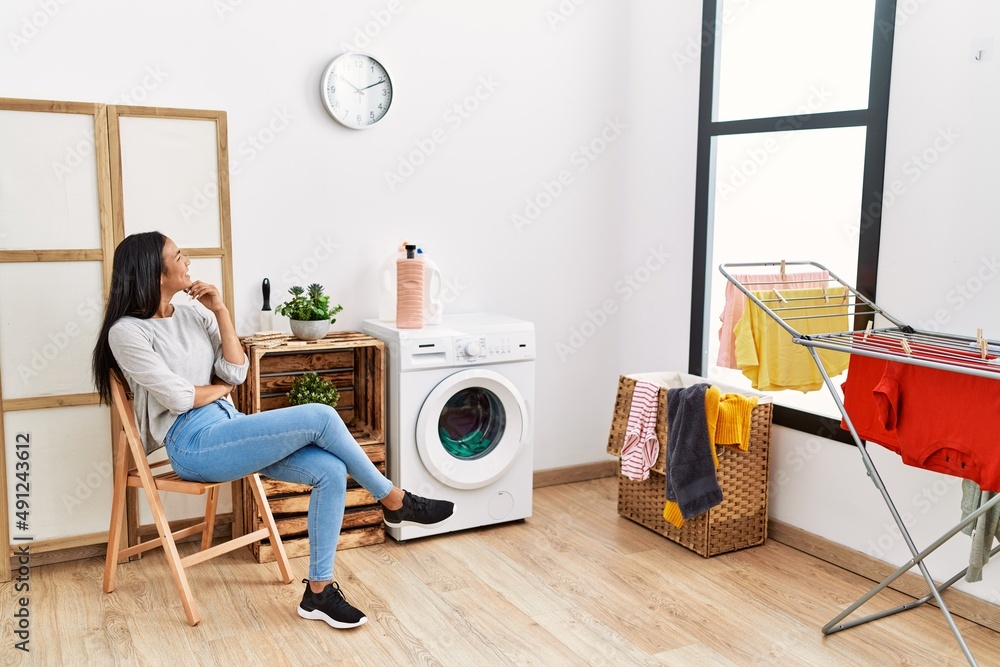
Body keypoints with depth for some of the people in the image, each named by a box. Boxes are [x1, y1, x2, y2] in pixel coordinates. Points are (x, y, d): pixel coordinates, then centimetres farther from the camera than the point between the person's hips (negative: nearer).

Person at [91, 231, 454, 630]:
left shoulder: (194, 313, 13)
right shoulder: (127, 332, -8)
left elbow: (237, 373, 5)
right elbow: (177, 397, -14)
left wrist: (220, 311, -1)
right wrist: (221, 388, 4)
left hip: (227, 428, 7)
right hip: (194, 445, -7)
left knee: (331, 471, -15)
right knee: (321, 418, -21)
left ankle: (319, 592, -7)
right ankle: (396, 502, -2)